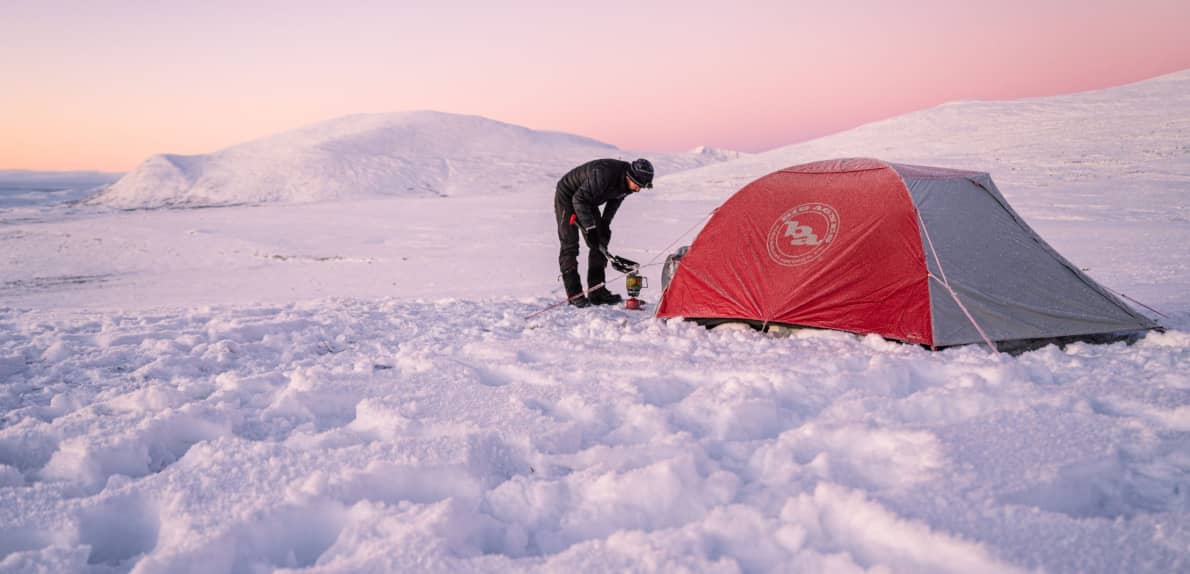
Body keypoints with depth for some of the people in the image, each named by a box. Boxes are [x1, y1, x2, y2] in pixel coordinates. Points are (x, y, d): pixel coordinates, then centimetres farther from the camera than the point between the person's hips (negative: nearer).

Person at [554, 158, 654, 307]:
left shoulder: (626, 183, -14)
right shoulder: (603, 174, -38)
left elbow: (613, 204, 4)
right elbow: (579, 199, -33)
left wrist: (604, 226, 0)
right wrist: (590, 228, -31)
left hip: (588, 200, 8)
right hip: (568, 197, -8)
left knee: (599, 244, 0)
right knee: (570, 245, -12)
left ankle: (597, 292, 3)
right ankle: (574, 294, -10)